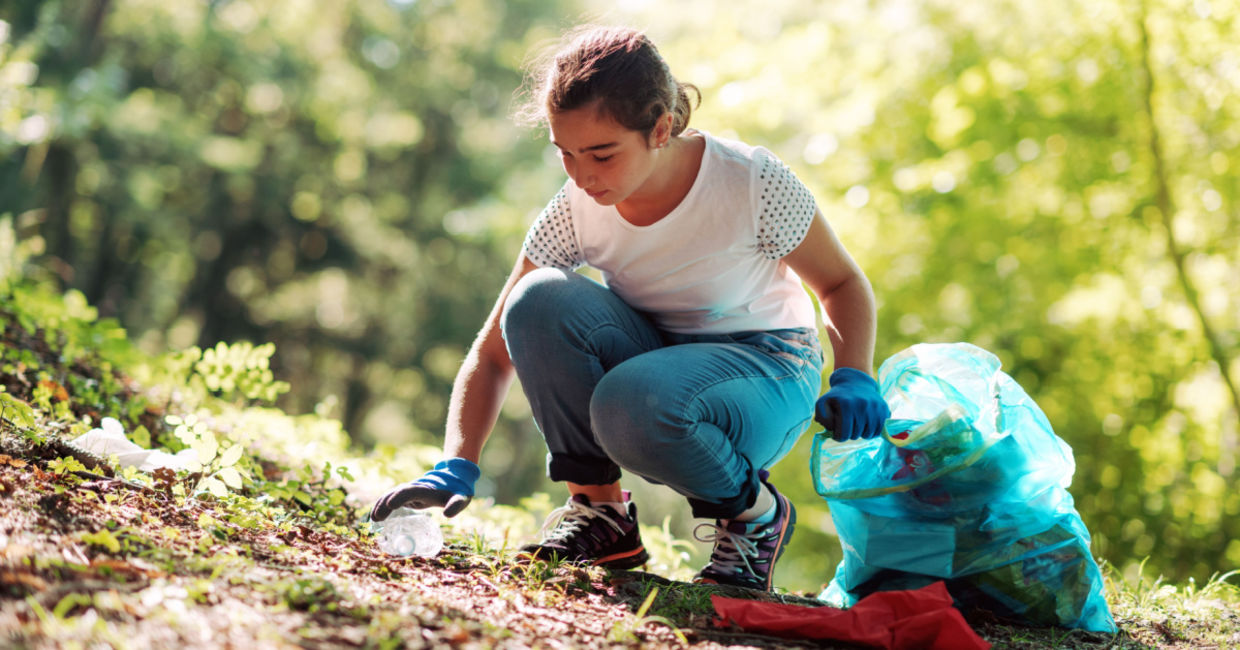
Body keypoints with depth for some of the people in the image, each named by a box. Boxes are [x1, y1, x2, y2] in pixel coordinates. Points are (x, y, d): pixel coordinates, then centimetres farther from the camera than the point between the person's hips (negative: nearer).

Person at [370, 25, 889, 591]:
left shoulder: (753, 184, -23)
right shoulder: (575, 211, -14)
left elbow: (843, 284, -6)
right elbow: (494, 352, -11)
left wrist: (854, 380, -25)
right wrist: (456, 468, -25)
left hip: (768, 369, -4)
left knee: (631, 404, -37)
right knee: (540, 300, -26)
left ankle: (755, 512, -7)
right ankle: (599, 508, -12)